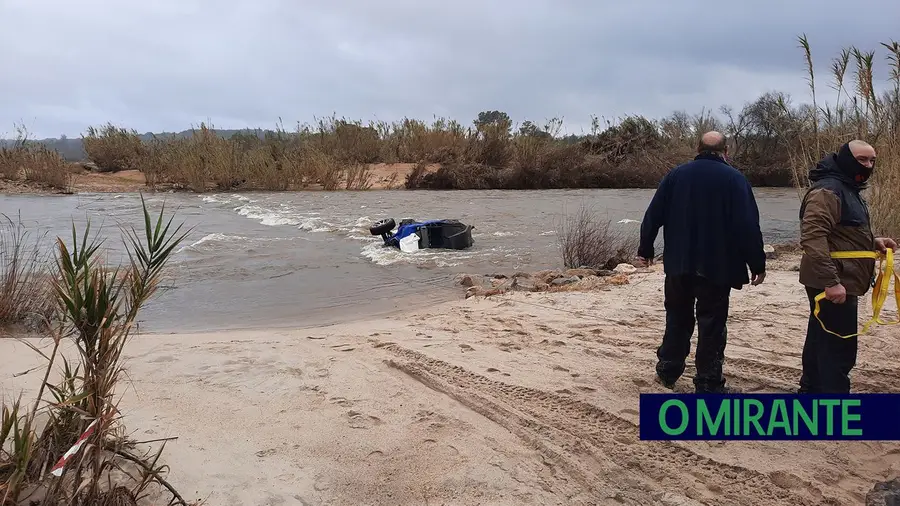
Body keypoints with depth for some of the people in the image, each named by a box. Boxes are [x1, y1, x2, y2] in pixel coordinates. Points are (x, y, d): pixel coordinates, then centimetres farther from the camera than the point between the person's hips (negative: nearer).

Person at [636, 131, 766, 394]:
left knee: (677, 318, 17)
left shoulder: (676, 175, 4)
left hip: (678, 264, 3)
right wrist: (757, 264, -4)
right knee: (712, 324, 2)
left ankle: (668, 370, 24)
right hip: (717, 267, -3)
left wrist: (645, 250, 14)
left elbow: (653, 215, 4)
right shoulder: (734, 179, -5)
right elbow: (749, 226, -10)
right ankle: (708, 385, 5)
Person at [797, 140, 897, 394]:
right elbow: (812, 238, -29)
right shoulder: (827, 190, -17)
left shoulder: (848, 189, 18)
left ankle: (812, 389, 31)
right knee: (839, 349, -9)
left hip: (840, 282, 11)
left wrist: (872, 242, 11)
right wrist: (831, 281, -33)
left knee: (821, 341, 19)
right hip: (833, 284, -11)